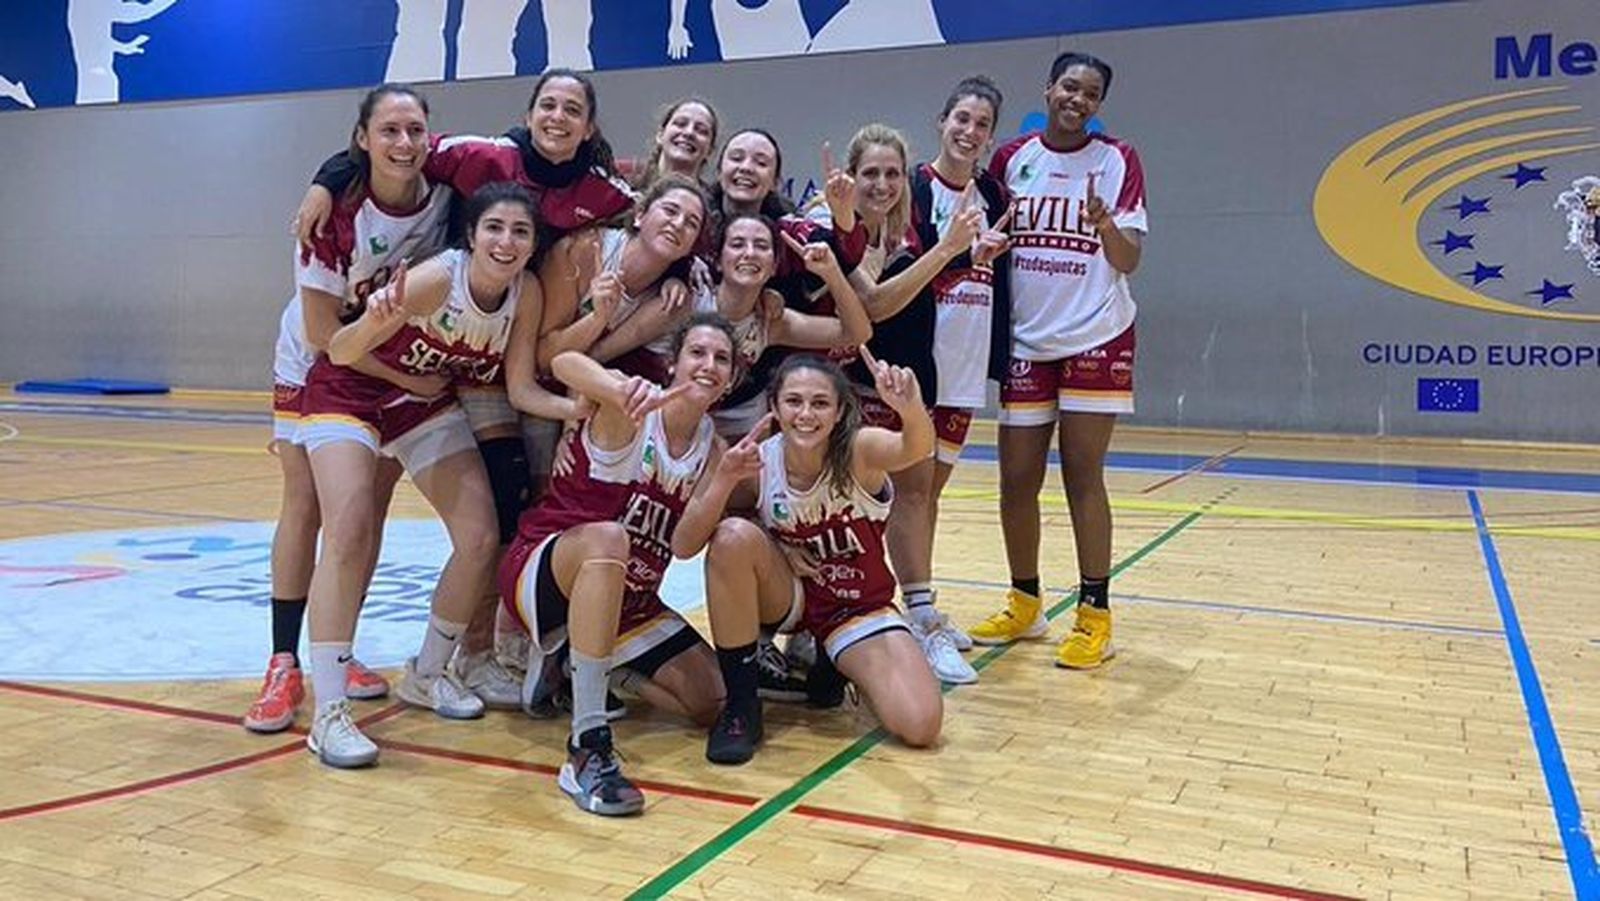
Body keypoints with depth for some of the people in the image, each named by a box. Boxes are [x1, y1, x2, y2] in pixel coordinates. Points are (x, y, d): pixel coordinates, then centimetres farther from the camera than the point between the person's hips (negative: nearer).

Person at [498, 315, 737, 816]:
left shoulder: (713, 448, 1)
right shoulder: (632, 410, -16)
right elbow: (565, 364, -38)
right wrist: (623, 390, -59)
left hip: (629, 598, 6)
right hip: (541, 567, -6)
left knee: (710, 702, -3)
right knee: (607, 537, -41)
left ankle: (573, 662, 18)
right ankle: (587, 748, -38)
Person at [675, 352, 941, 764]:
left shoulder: (858, 451, -23)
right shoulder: (757, 462, -18)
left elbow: (916, 449, -46)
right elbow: (683, 546, -24)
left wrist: (912, 410, -69)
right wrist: (724, 478, -39)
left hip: (860, 609, 0)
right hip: (785, 597, 1)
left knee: (921, 726, -21)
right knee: (734, 536, -31)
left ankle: (828, 665, 13)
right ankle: (741, 707, -15)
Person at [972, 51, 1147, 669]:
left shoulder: (1117, 161, -1)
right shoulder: (1010, 159, 5)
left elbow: (1129, 261, -6)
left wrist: (1104, 224, -26)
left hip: (1096, 339, -3)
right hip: (1024, 341, 3)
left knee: (1083, 477, -3)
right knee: (1016, 480, 5)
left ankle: (1095, 616, 7)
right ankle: (1025, 605, 22)